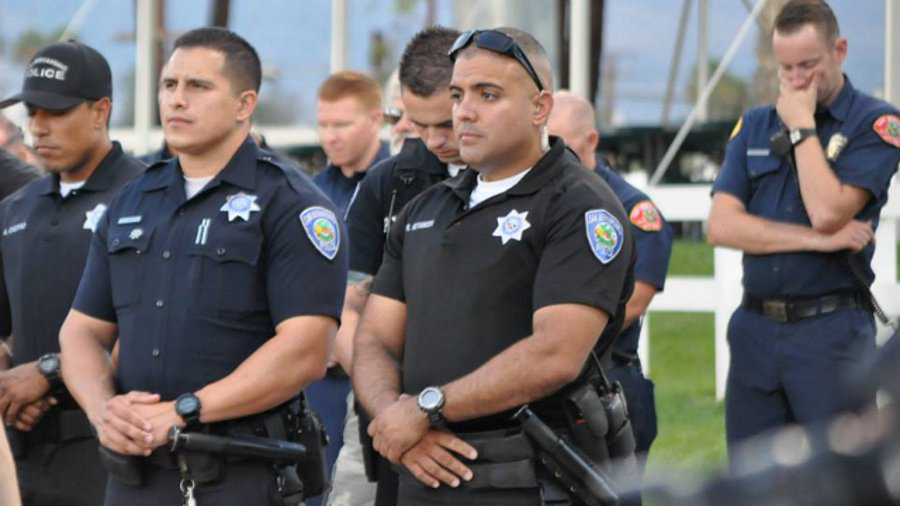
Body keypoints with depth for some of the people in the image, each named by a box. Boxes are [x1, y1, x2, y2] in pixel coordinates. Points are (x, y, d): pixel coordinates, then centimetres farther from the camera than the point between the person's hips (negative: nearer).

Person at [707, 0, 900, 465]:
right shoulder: (754, 126, 13)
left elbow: (827, 212, -15)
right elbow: (721, 226, 1)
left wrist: (802, 126, -7)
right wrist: (818, 240, -9)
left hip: (831, 328, -5)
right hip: (754, 327, 5)